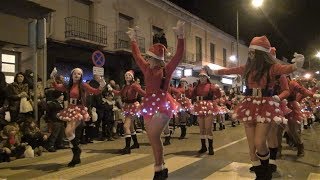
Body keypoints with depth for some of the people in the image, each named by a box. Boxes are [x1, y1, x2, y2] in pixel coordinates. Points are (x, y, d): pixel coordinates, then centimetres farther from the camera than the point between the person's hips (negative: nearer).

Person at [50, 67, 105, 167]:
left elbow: (95, 91, -8)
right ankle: (77, 157, 22)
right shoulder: (68, 86, 9)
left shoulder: (83, 85, -4)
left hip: (79, 110, -6)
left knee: (69, 131, -19)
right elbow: (57, 87, 7)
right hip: (70, 110, 6)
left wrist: (101, 87, -25)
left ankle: (76, 149, 4)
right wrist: (53, 78, -4)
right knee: (75, 134, 11)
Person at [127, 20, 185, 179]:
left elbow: (179, 55, -9)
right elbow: (137, 56, 25)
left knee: (153, 135, -15)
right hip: (149, 105, 6)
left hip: (162, 105, -6)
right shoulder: (147, 68, 13)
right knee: (152, 138, 6)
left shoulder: (166, 69, -2)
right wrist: (133, 39, 30)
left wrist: (180, 36, -14)